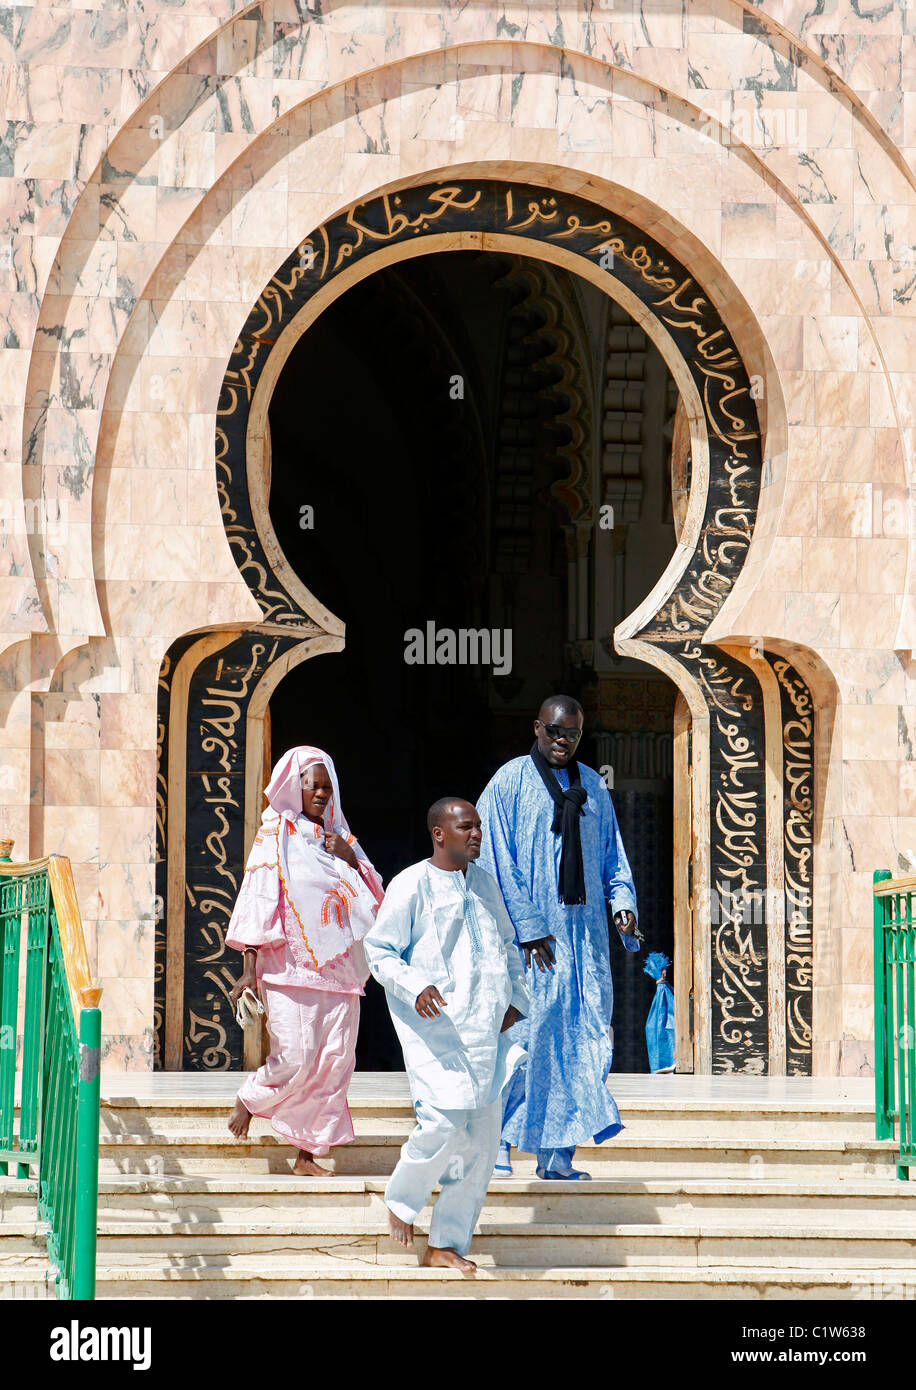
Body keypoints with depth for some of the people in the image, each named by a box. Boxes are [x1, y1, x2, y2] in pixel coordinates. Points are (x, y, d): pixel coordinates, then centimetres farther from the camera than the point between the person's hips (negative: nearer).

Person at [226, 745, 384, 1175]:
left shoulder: (338, 836, 16)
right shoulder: (276, 834, 1)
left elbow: (374, 897, 16)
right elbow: (258, 898, -4)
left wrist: (350, 859, -2)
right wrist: (250, 964, -11)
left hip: (337, 964, 5)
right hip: (291, 965, -5)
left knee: (335, 1058, -2)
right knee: (296, 1056, -14)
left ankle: (308, 1154, 6)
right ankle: (250, 1098, 17)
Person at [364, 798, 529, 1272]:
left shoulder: (484, 883, 16)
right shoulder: (410, 886, -3)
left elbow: (507, 945, 27)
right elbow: (379, 950, -3)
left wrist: (515, 998, 13)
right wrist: (414, 987, -19)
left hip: (484, 1028, 6)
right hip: (434, 1026, -6)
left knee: (481, 1136, 3)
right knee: (445, 1122, -19)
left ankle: (446, 1246, 12)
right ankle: (400, 1201, 10)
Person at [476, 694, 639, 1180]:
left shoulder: (593, 788, 13)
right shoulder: (510, 782, -2)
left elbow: (612, 854, 18)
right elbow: (499, 862, -6)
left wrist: (622, 901, -1)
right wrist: (527, 927, -13)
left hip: (584, 931, 5)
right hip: (529, 933, -5)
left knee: (583, 1036, 0)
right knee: (524, 1032, -7)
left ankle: (556, 1152, 4)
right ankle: (499, 1138, 7)